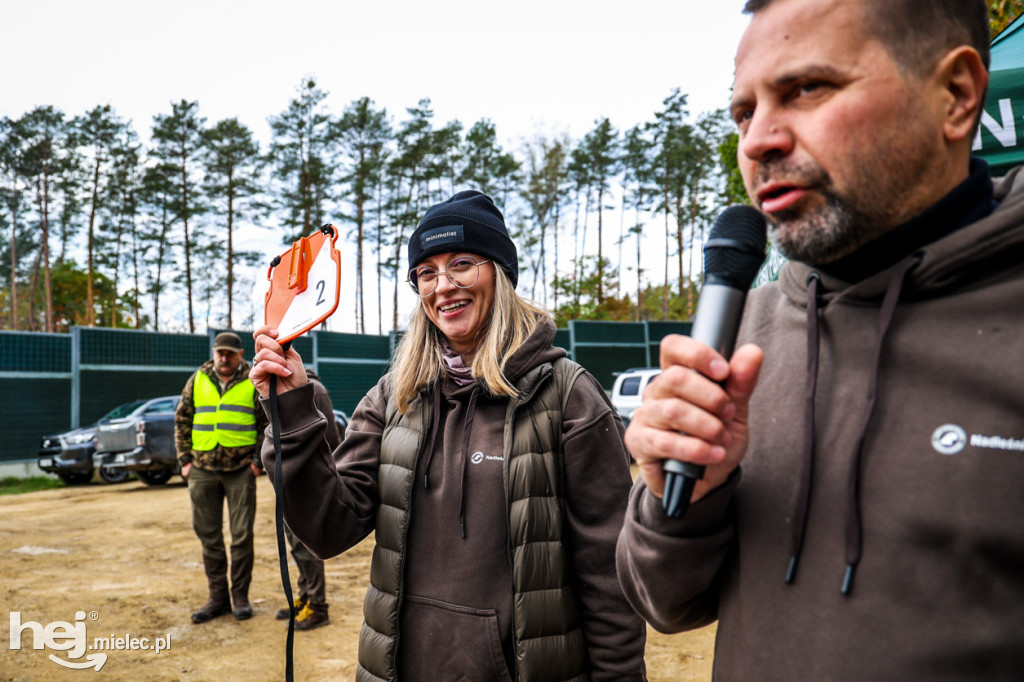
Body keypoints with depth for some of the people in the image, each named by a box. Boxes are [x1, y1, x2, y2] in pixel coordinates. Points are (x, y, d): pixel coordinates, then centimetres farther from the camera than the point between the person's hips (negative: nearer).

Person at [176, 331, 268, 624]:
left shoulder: (253, 383, 1)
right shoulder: (197, 380, 7)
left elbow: (266, 424, 4)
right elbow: (182, 420, 10)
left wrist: (258, 460, -5)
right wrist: (184, 459, 4)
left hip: (240, 469, -2)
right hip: (202, 469, 3)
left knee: (242, 534, 1)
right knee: (209, 536, 9)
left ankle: (240, 596, 14)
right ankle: (218, 597, 21)